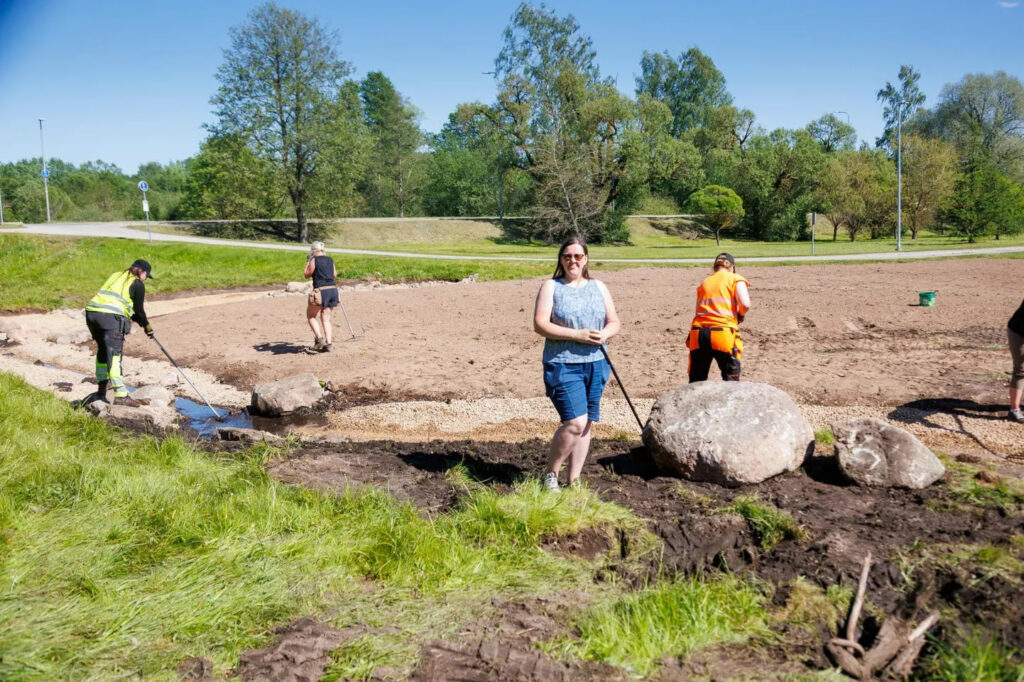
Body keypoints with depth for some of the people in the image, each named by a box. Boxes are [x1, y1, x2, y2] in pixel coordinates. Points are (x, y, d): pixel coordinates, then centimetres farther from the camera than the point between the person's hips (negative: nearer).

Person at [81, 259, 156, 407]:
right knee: (115, 354, -9)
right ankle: (120, 394, -13)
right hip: (111, 317, -7)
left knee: (103, 350, 18)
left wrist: (137, 319, 30)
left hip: (92, 311, 7)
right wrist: (147, 325, 21)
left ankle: (101, 392, 23)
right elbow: (138, 310, 5)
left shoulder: (116, 275, 27)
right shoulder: (138, 284, 5)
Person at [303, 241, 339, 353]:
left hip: (321, 291, -6)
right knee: (326, 318, 9)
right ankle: (329, 343, 0)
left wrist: (308, 261, 15)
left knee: (311, 316, 9)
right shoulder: (330, 260, 12)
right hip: (333, 290, 6)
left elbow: (307, 274, 5)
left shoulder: (314, 260, -4)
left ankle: (319, 338, -9)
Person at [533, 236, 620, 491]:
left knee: (585, 425, 8)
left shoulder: (598, 287, 13)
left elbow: (614, 322, 13)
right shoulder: (551, 287, 0)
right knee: (575, 422, -15)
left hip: (595, 365, 5)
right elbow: (540, 324, -11)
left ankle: (574, 480, 20)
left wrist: (604, 334, -11)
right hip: (563, 365, -5)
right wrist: (577, 335, -18)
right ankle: (551, 473, 6)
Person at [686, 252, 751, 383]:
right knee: (731, 381, 7)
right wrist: (740, 316, 13)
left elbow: (700, 309, 13)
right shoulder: (735, 279, 9)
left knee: (696, 382, 11)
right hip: (723, 332, -4)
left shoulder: (704, 282, 22)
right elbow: (745, 304, -5)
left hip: (698, 333, 4)